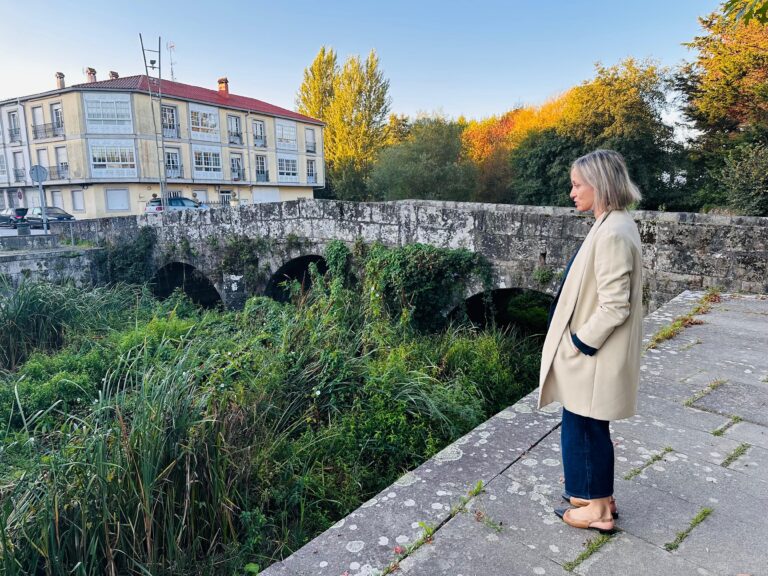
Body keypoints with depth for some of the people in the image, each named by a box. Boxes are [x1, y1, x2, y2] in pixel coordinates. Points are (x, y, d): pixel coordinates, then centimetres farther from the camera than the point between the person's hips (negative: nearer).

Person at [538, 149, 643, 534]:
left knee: (582, 427, 7)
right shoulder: (614, 225, 7)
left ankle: (597, 508, 26)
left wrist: (579, 343, -15)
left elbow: (614, 306, -25)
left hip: (592, 355, -10)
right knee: (589, 425, 21)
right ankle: (598, 495, 39)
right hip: (594, 350, 10)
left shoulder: (611, 233, -24)